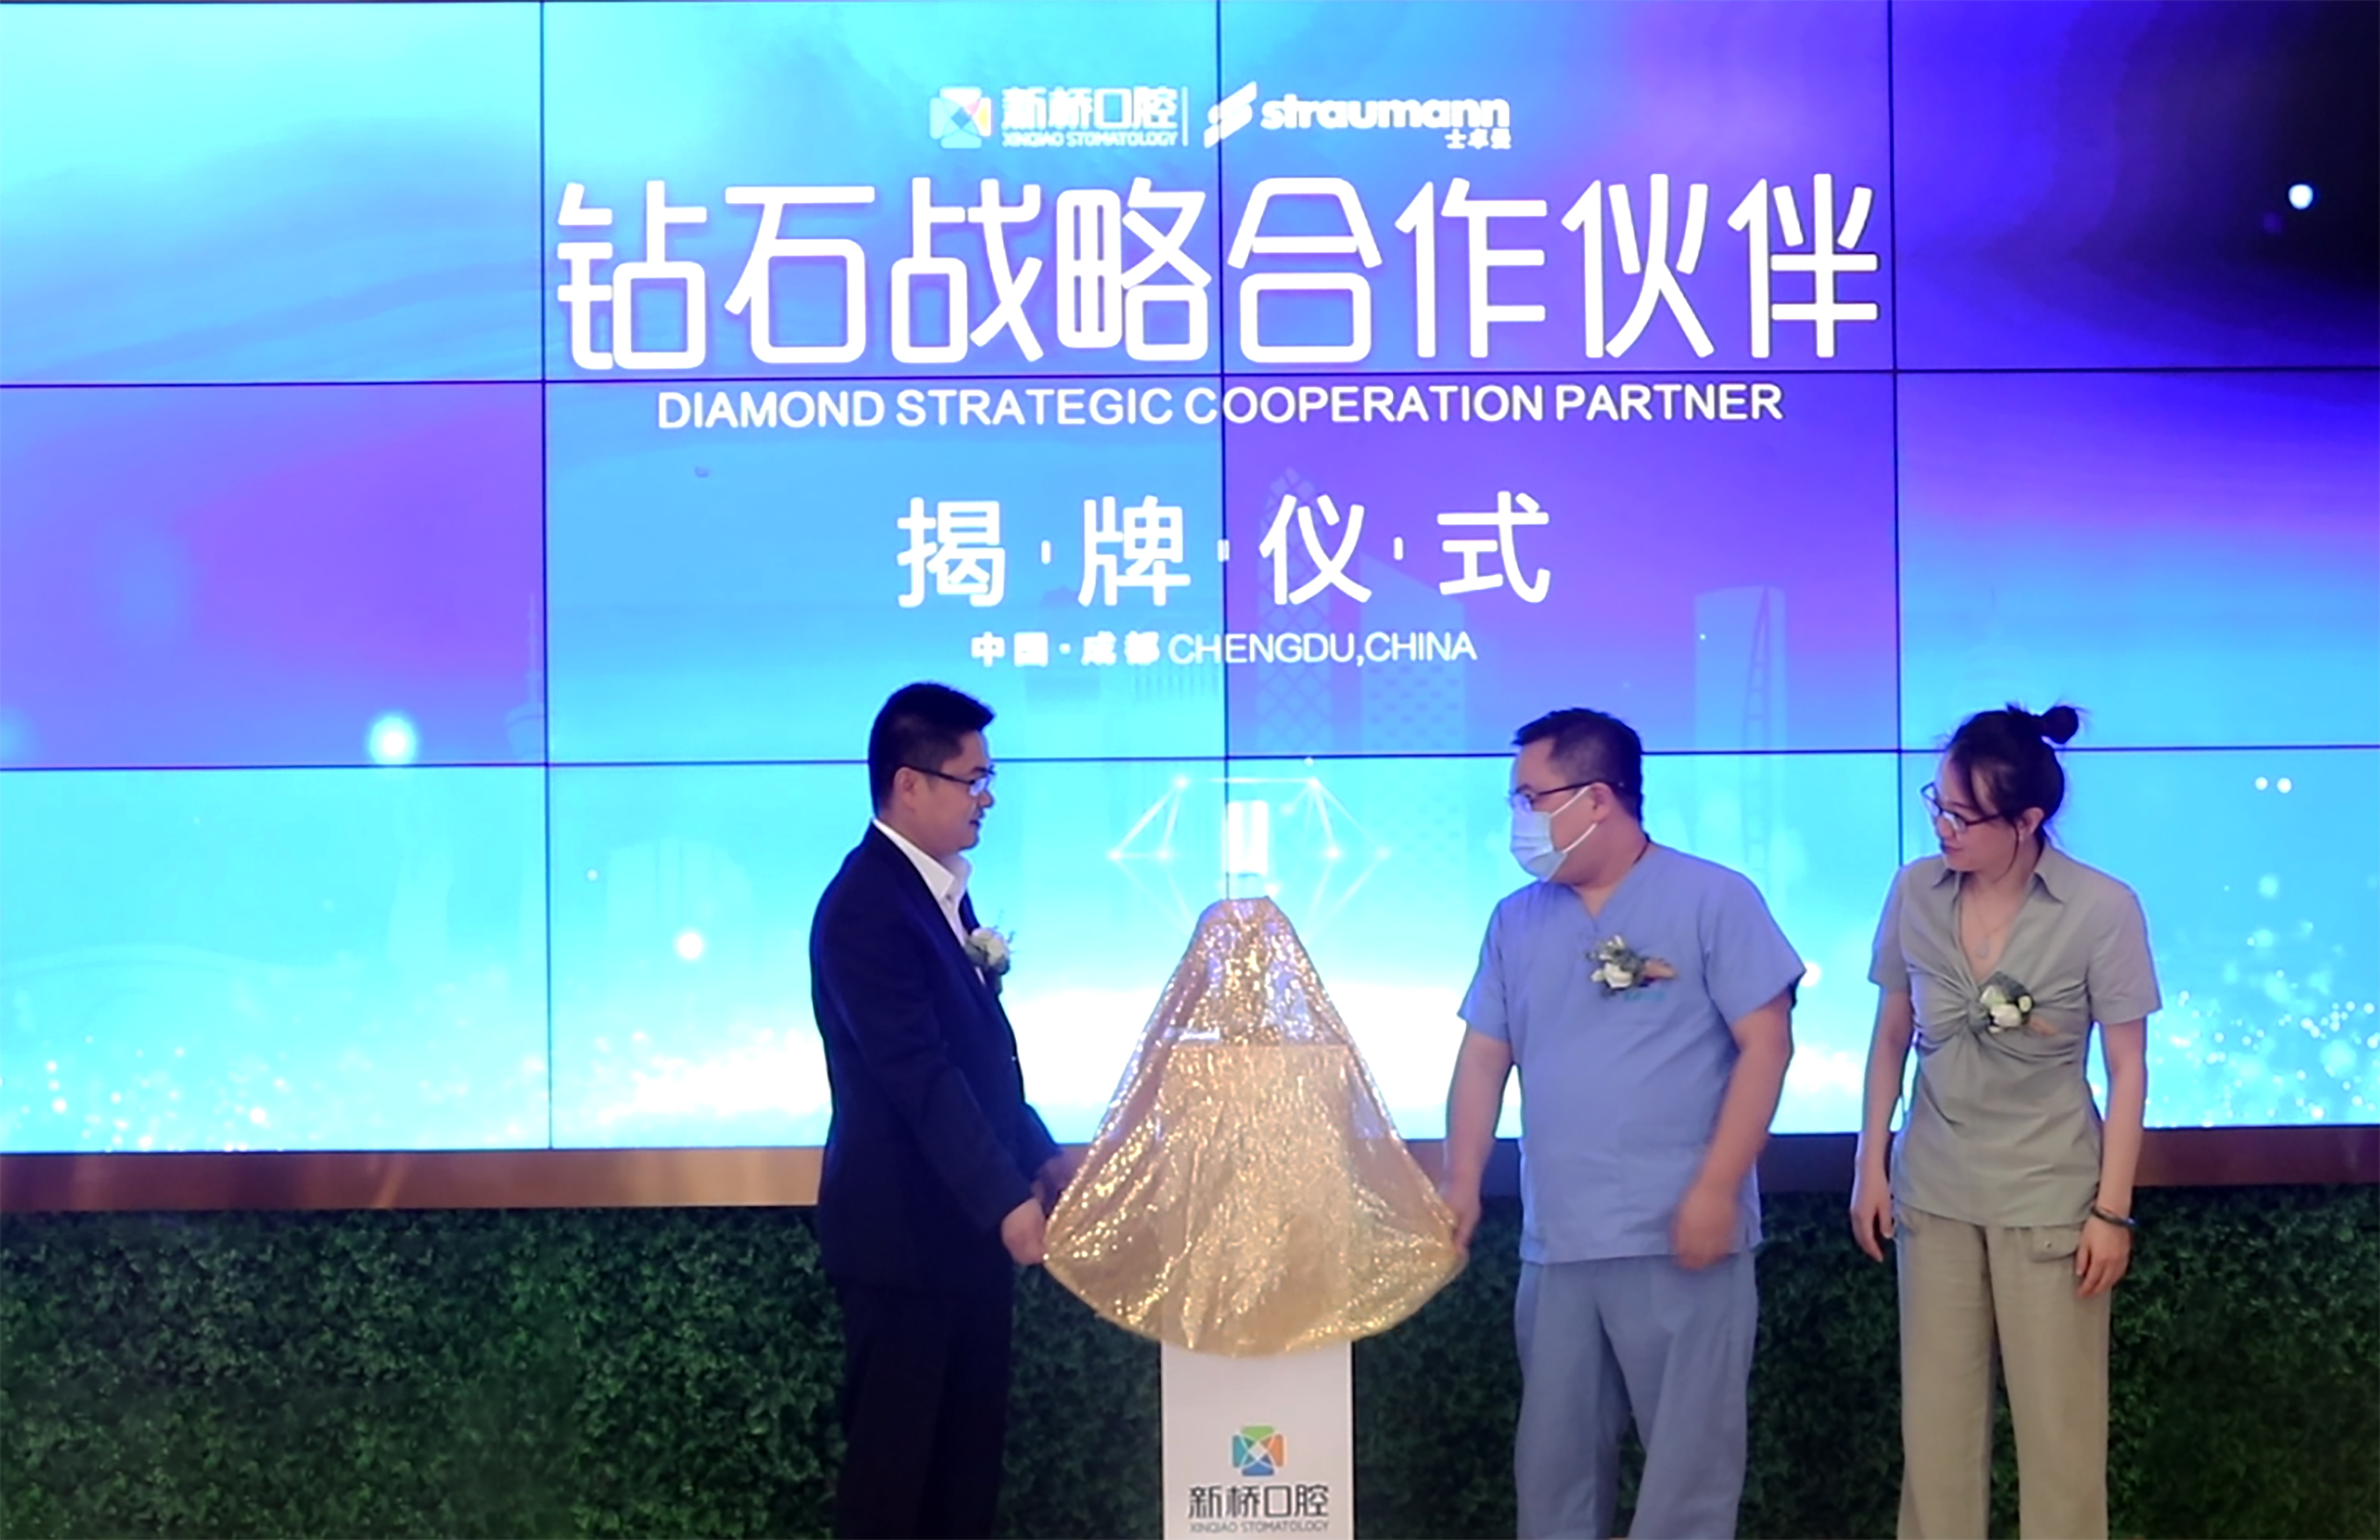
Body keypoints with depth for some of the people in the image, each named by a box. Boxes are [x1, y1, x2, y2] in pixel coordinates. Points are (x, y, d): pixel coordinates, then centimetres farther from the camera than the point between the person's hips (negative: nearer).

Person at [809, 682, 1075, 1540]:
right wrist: (1007, 1200, -27)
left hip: (963, 1221, 9)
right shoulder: (866, 906, -20)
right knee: (892, 1454, 1)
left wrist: (1039, 1157, 10)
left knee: (970, 1444, 13)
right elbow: (919, 1074, -26)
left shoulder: (941, 889, 11)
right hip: (903, 1228, -9)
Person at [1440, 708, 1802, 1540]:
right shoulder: (1518, 920, 11)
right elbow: (1484, 1057, 14)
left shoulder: (1713, 900, -4)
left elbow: (1766, 1044, -7)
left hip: (1679, 1238, -5)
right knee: (1554, 1452, 11)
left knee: (1688, 1454, 1)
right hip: (1556, 1243, 5)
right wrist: (1462, 1184, 3)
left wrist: (1717, 1189, -13)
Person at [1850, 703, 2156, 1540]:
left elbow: (2128, 1070, -9)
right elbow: (1890, 1039, 5)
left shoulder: (2103, 910, -15)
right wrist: (1871, 1168, 5)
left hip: (2050, 1196, -3)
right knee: (1935, 1416, 10)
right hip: (1934, 1190, 3)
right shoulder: (1914, 893, -6)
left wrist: (2113, 1209, -9)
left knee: (2059, 1421, 5)